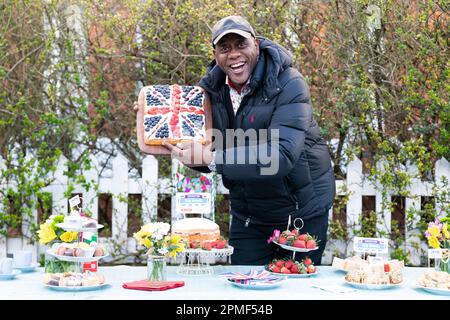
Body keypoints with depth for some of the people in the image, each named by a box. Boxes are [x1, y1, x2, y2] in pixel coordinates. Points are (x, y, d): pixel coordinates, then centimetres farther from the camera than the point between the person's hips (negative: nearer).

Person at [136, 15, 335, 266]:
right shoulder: (212, 88, -4)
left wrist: (212, 158, -38)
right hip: (248, 216, 4)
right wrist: (183, 149, -18)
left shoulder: (289, 85, -21)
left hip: (301, 213, -4)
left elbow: (282, 155, -34)